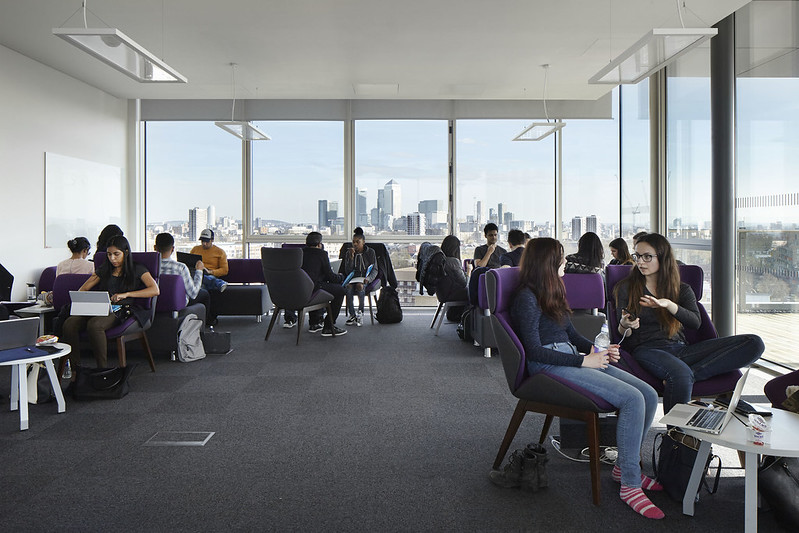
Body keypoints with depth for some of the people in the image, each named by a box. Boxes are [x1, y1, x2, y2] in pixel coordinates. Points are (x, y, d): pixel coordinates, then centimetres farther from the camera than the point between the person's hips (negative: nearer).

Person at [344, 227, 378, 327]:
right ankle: (352, 315, -27)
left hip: (365, 278, -2)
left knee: (360, 285, -36)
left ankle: (360, 312, -24)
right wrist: (351, 257, -13)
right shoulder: (348, 253, 8)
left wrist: (368, 278, -22)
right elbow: (347, 271, 0)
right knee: (349, 287, -32)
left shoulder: (370, 252, 1)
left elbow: (375, 270, -1)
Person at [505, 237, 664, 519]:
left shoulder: (552, 292, 20)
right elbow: (534, 351, -16)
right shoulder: (527, 297, -9)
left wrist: (597, 349, 4)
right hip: (550, 366, -9)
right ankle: (629, 484, -13)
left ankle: (624, 466, 12)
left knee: (649, 395, -4)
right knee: (632, 399, -22)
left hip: (574, 359, 9)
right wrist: (584, 361, -15)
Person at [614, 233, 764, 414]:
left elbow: (696, 322, -1)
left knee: (754, 344, -14)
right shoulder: (626, 287, 11)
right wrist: (625, 326, -17)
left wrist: (669, 305, -18)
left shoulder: (682, 289, 18)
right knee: (680, 375, -41)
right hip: (647, 349, -4)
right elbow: (622, 335, 7)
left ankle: (688, 375, -28)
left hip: (681, 349, 4)